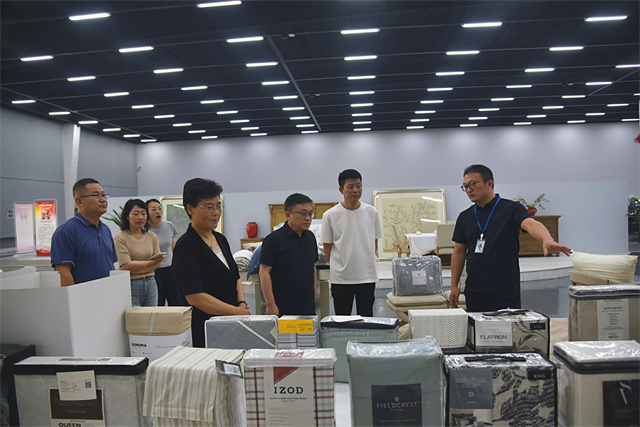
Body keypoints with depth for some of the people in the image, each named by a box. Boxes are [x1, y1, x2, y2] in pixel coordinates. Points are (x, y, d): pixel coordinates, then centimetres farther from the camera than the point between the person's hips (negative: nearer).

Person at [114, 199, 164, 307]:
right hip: (131, 285, -5)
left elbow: (158, 263, 5)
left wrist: (137, 270, -10)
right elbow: (126, 266, -13)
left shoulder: (152, 236, 10)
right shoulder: (120, 238, -5)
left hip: (150, 284, 5)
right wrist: (151, 262, -8)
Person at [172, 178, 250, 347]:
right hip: (204, 331, -7)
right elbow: (194, 297, -20)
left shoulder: (221, 239, 12)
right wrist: (236, 311, -17)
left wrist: (242, 304, 0)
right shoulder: (186, 246, -14)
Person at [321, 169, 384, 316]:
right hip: (340, 278, -1)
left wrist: (365, 264, 8)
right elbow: (327, 247, 3)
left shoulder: (371, 212, 2)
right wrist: (337, 267, 4)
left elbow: (374, 242, 12)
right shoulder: (330, 215, -5)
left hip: (367, 277, 2)